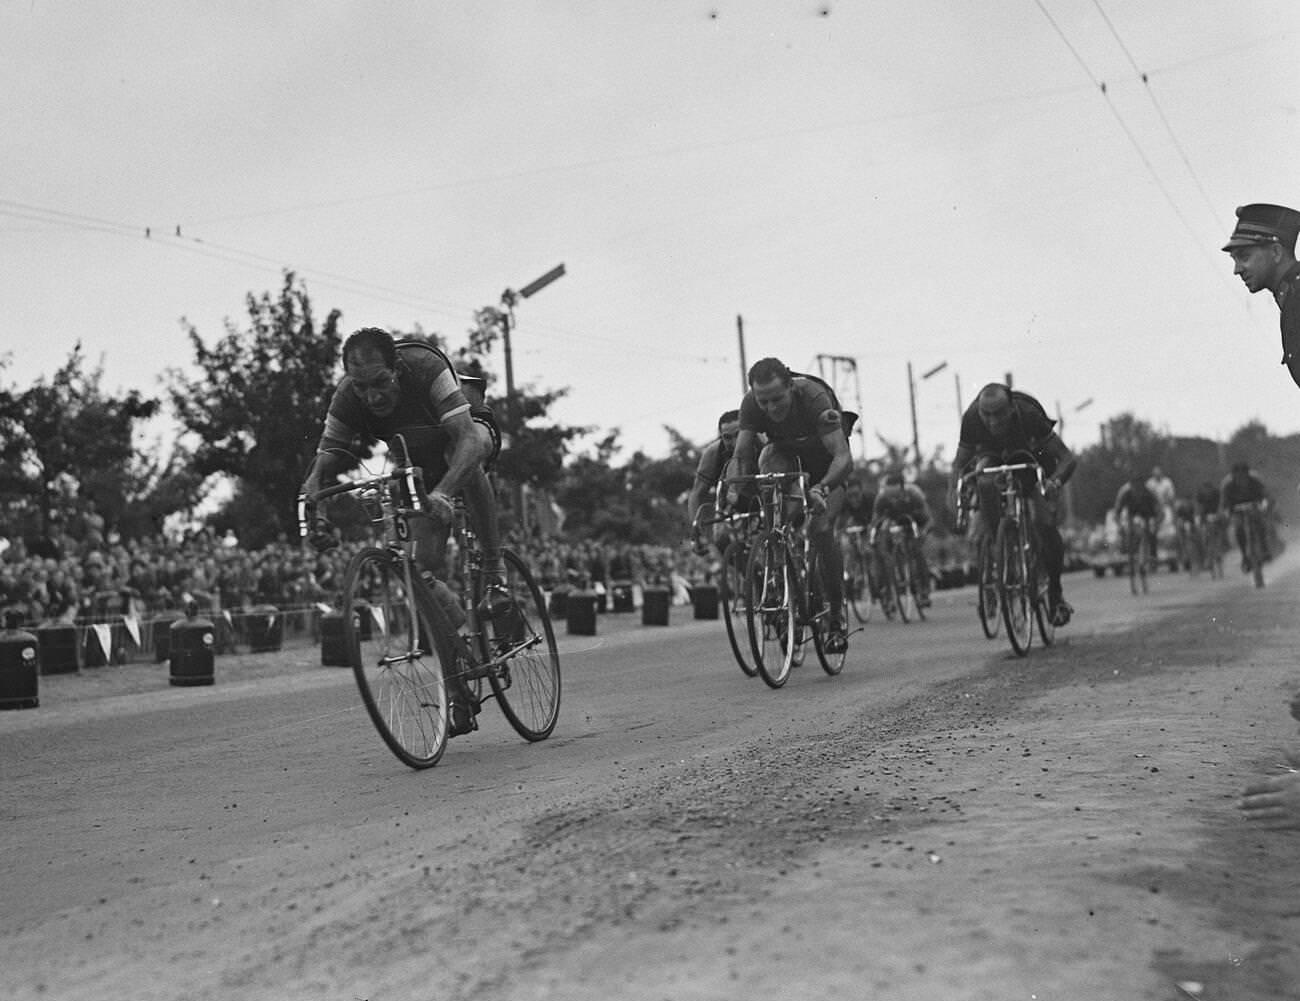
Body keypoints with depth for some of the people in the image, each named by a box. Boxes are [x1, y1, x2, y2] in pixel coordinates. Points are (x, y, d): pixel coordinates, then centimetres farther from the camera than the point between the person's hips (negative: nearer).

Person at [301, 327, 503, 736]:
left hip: (465, 438, -3)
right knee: (423, 573, -11)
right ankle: (459, 691, 2)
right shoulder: (347, 397, -27)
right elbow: (320, 473, -25)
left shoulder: (426, 367, -38)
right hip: (418, 471, 3)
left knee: (467, 453, -43)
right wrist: (315, 515, -46)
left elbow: (468, 439, -48)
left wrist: (442, 492, -64)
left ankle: (495, 569, -25)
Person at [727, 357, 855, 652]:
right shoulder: (751, 404, -27)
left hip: (825, 458, -3)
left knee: (820, 529, -21)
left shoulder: (814, 397, -38)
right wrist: (735, 487, -46)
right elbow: (742, 456, -26)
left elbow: (843, 458, -43)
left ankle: (836, 616, -2)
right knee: (768, 461, -34)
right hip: (785, 450, 3)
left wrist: (822, 489, -60)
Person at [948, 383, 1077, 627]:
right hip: (992, 455, 1)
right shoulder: (971, 418, -29)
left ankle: (1055, 592, 3)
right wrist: (953, 491, -35)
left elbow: (1068, 458, -30)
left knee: (1045, 523, -20)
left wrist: (1055, 481, -50)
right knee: (986, 484, -37)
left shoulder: (1028, 414, -35)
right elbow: (961, 460, -15)